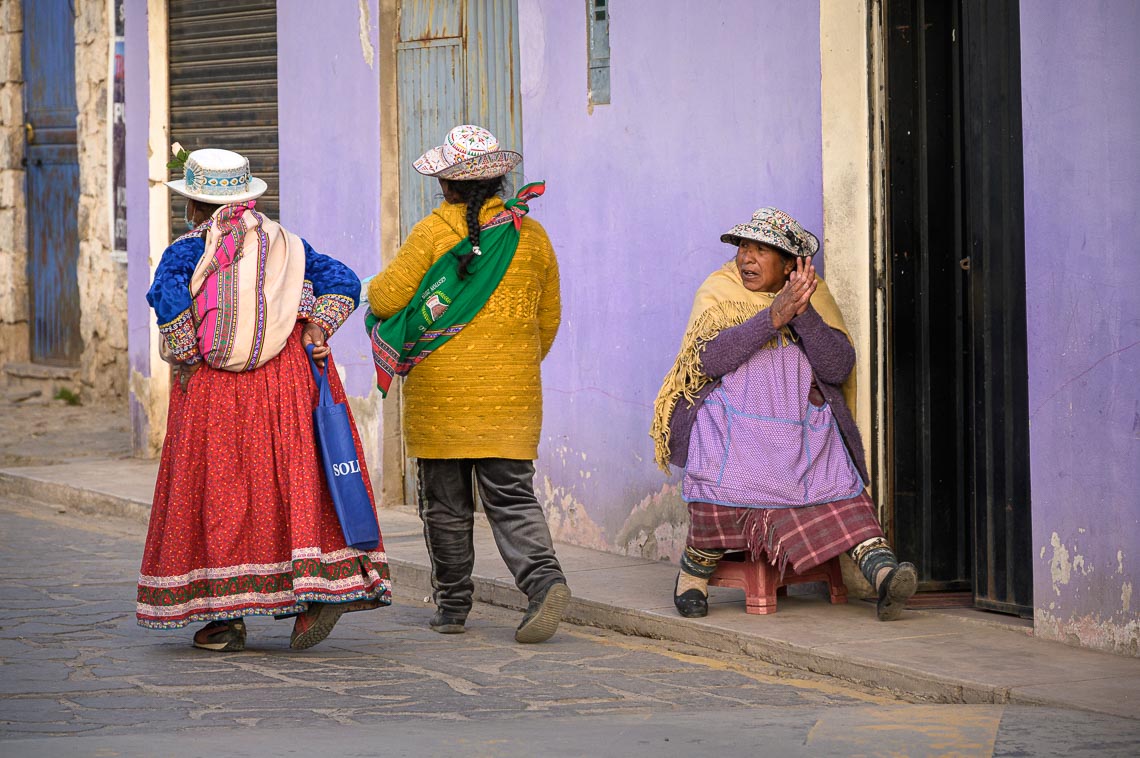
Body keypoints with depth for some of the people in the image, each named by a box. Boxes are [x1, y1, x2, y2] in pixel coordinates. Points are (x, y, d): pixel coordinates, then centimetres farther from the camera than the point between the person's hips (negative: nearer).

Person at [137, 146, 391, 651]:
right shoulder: (285, 245, 16)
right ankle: (318, 587, -10)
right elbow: (343, 280, 10)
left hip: (214, 395, -3)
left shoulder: (188, 250, 2)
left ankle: (225, 614, 4)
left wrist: (183, 363, -9)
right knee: (293, 480, 4)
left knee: (218, 491, 3)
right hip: (287, 380, 3)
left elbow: (168, 294, -17)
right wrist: (316, 327, 1)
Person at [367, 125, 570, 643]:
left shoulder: (433, 233, -7)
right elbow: (549, 317, 14)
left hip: (441, 389, -3)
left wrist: (376, 290, 14)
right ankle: (543, 579, -21)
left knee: (445, 501, 8)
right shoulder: (531, 235, 6)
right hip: (510, 395, 3)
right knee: (511, 495, 2)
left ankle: (452, 605, 15)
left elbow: (385, 299, -9)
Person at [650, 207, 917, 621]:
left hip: (802, 428, 2)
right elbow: (711, 358, -13)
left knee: (839, 491, -20)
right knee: (723, 481, -28)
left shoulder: (814, 296, 9)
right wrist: (774, 316, -21)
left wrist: (803, 313, -16)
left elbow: (838, 368, -3)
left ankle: (882, 572, -37)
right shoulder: (719, 291, 4)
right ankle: (694, 572, -5)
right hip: (734, 425, -2)